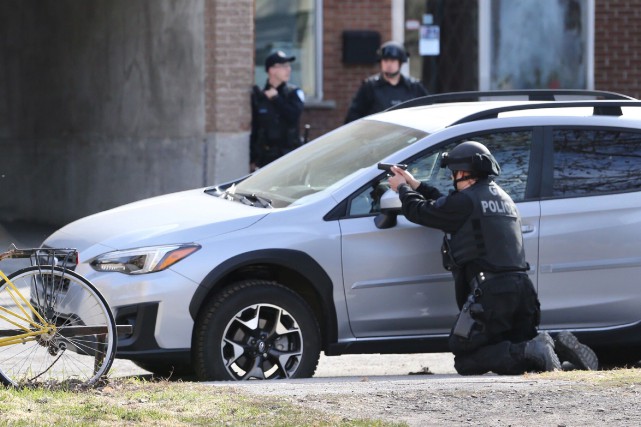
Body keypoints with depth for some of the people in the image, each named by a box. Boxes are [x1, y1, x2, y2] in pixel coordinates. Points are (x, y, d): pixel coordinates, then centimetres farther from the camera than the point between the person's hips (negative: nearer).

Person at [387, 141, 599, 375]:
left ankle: (529, 351, -25)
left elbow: (420, 211, 7)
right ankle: (557, 345, -8)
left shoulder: (467, 200, -4)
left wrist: (402, 188, 28)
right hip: (523, 290, 8)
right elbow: (446, 206, 35)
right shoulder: (501, 198, 22)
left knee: (466, 361, -4)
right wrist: (415, 185, 43)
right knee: (511, 348, 18)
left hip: (491, 293, -8)